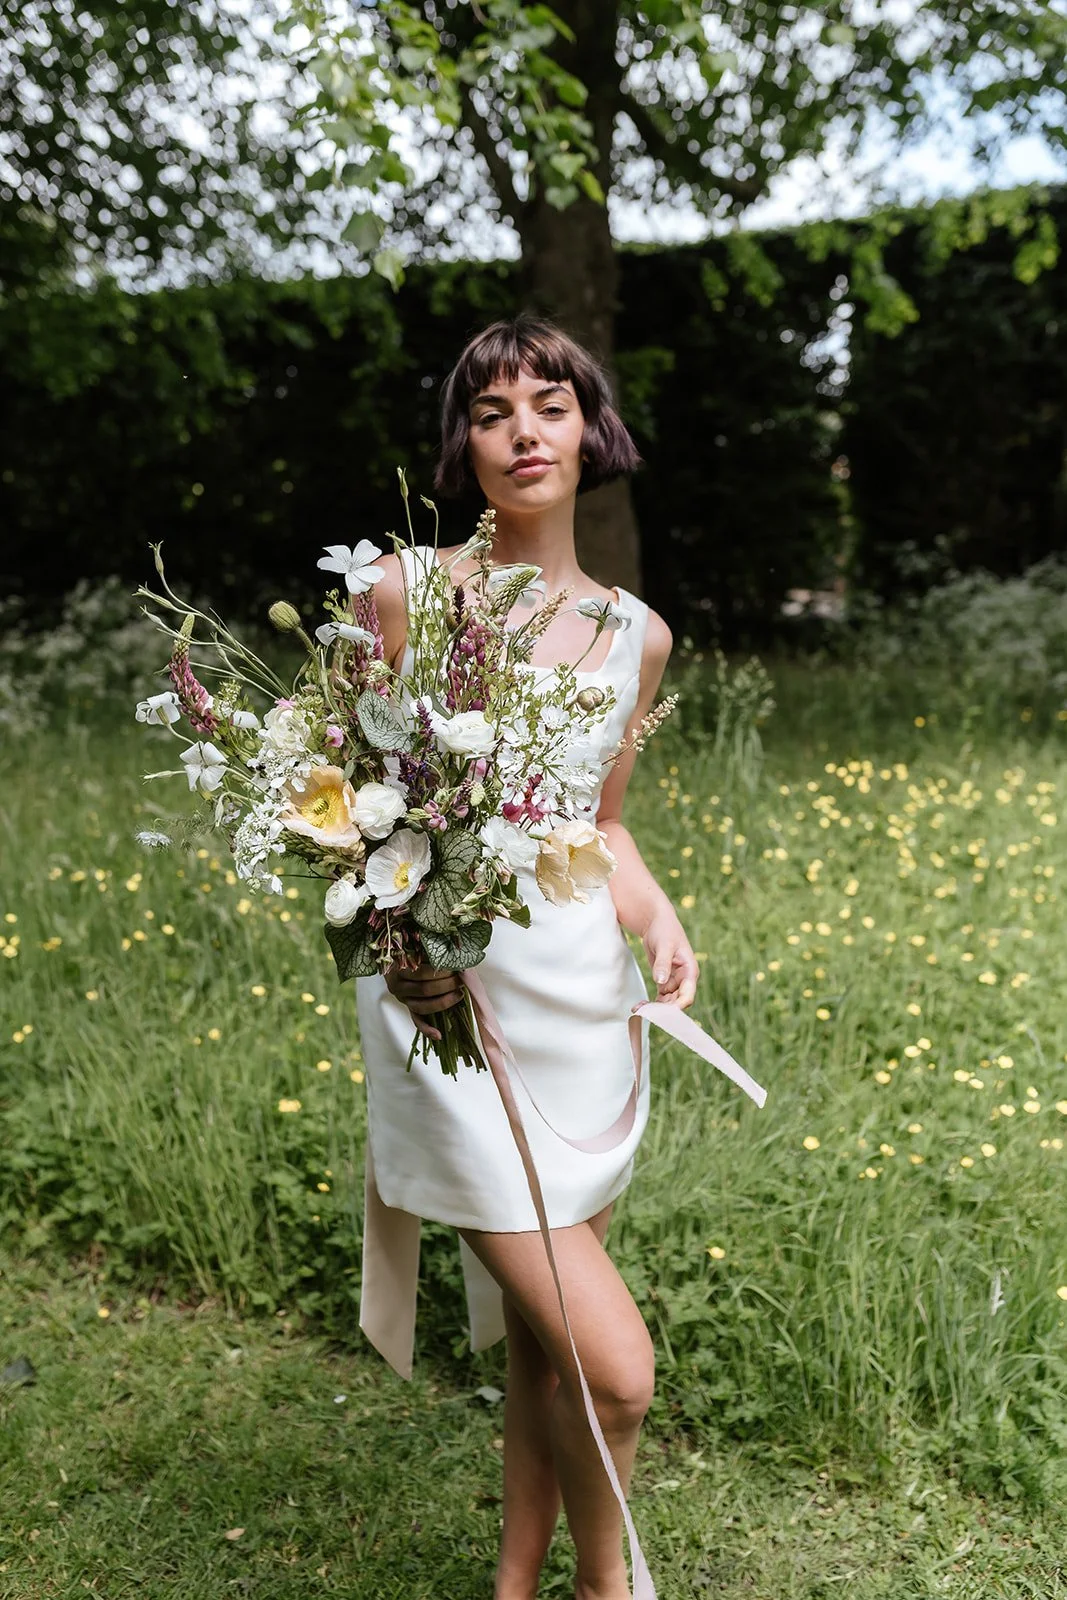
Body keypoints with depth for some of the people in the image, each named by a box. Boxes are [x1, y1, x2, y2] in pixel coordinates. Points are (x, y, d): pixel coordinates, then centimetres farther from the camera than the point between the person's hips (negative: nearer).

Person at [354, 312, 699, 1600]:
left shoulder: (637, 634, 7)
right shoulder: (408, 588, -4)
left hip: (584, 999, 5)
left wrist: (660, 917, -2)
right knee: (616, 1366, -4)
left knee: (541, 1338, 16)